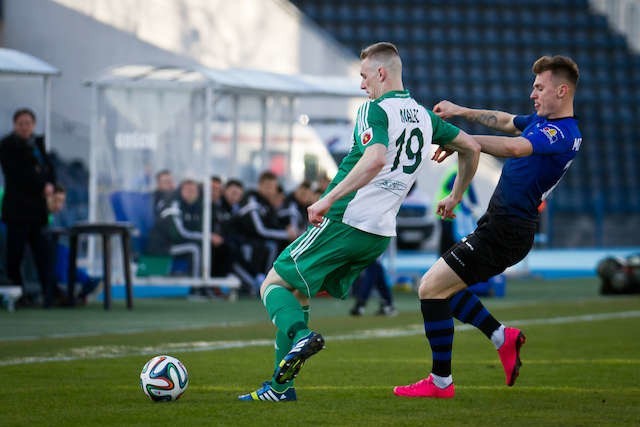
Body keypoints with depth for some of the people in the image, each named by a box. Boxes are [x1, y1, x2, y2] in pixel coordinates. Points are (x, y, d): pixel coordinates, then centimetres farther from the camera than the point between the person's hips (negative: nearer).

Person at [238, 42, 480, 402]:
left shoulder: (375, 110, -11)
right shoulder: (424, 116, 14)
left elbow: (375, 158, -29)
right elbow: (471, 148, 23)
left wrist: (328, 199, -29)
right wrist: (455, 197, 35)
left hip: (344, 222, -8)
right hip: (381, 233, 8)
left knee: (274, 285, 1)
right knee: (296, 295, 17)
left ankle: (300, 336, -30)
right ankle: (281, 386, 10)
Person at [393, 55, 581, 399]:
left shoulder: (563, 134, -20)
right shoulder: (543, 122, 13)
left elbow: (515, 147, -38)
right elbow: (505, 121, 34)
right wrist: (462, 112, 28)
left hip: (503, 234, -11)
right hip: (498, 225, 11)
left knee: (431, 288, -11)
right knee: (441, 287, 18)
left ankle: (440, 382, -4)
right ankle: (502, 337, 20)